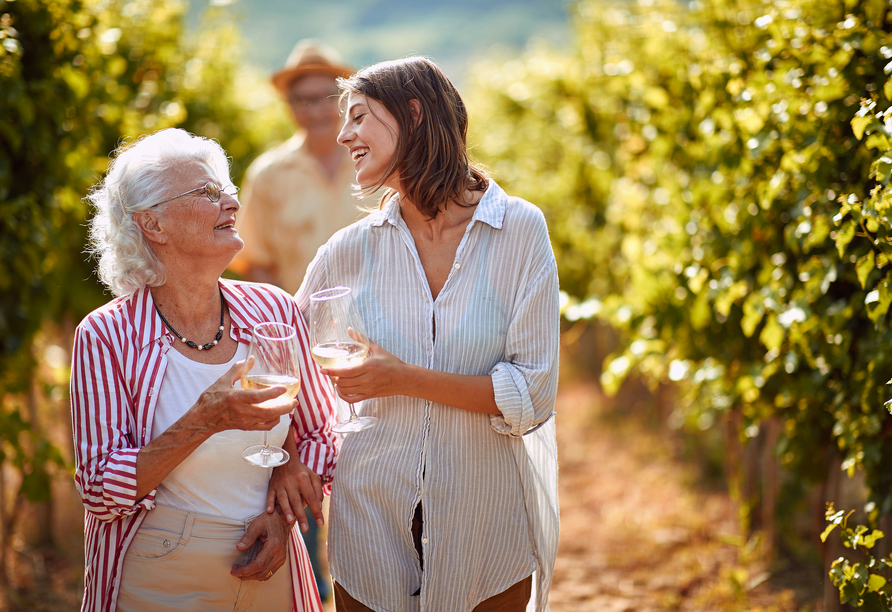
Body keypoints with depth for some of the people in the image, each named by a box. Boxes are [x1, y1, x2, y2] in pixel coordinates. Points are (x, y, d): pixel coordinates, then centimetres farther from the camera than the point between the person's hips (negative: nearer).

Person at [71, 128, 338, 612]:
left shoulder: (275, 312, -2)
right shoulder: (107, 337, -11)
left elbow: (318, 436, 8)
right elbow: (100, 490, -14)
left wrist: (283, 513, -9)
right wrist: (206, 422, -25)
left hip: (268, 573, 3)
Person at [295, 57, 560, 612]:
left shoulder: (520, 229, -8)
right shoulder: (353, 249, -2)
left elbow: (532, 396, -12)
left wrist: (405, 379, -19)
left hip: (485, 527, -2)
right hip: (372, 521, 2)